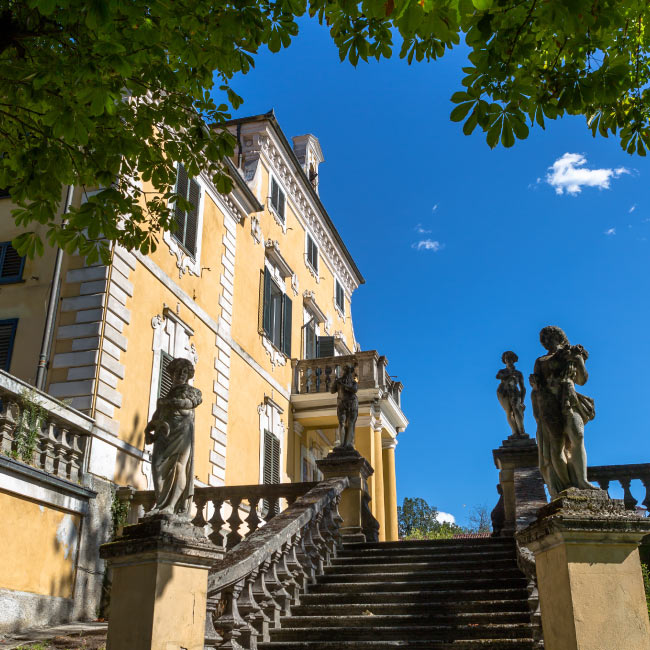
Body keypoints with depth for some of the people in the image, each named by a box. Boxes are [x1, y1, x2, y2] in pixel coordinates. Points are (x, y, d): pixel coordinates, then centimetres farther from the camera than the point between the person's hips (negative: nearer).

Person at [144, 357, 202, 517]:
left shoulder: (191, 391, 18)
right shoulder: (167, 395, 30)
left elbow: (189, 402, -5)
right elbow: (156, 416, 23)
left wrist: (167, 402, 4)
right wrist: (149, 429, 4)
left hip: (182, 431, -4)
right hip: (164, 433, 4)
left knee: (178, 465, -15)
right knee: (158, 463, -14)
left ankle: (171, 505, -22)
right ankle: (162, 504, -19)